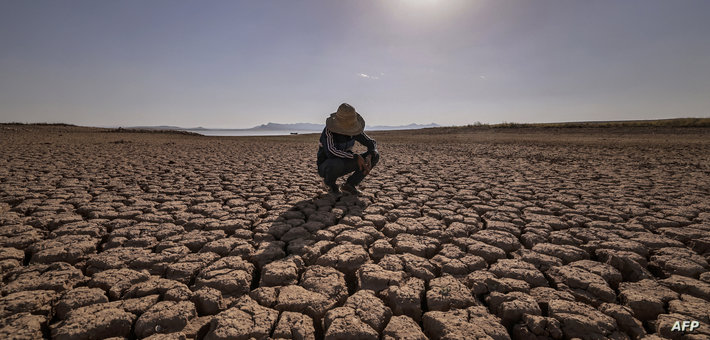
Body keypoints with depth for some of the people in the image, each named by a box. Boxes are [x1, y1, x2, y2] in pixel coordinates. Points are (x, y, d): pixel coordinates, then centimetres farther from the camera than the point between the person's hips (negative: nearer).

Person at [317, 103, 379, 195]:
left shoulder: (353, 128, -10)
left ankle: (350, 184, 0)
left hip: (344, 165, 5)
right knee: (337, 164, -43)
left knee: (375, 156, -10)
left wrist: (369, 157, -28)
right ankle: (329, 182, -5)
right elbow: (331, 152, -41)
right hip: (326, 167, -5)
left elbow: (372, 143, -7)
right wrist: (356, 157, -41)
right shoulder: (328, 130, -27)